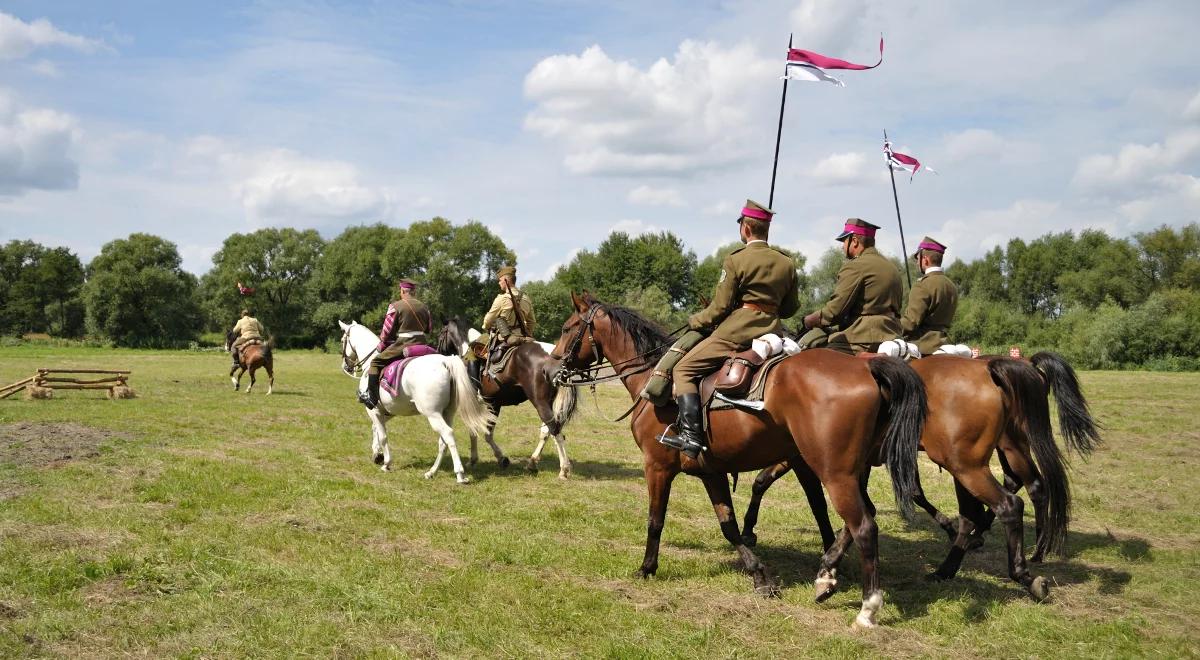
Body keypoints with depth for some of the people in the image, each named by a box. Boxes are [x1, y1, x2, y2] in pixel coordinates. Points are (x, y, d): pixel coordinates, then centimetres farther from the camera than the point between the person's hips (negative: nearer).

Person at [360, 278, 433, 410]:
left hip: (401, 344, -6)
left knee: (376, 362, 4)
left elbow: (387, 331, -5)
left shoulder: (396, 306, -7)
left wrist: (381, 348, 9)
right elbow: (430, 328, 16)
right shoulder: (423, 307, 9)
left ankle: (371, 396, -2)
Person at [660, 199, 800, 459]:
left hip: (736, 329, -6)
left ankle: (691, 434, -16)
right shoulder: (787, 263, 11)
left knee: (683, 370, -2)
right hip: (772, 330, 7)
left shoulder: (736, 260, -7)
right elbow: (791, 308, 16)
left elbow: (720, 307, -7)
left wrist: (695, 321, 9)